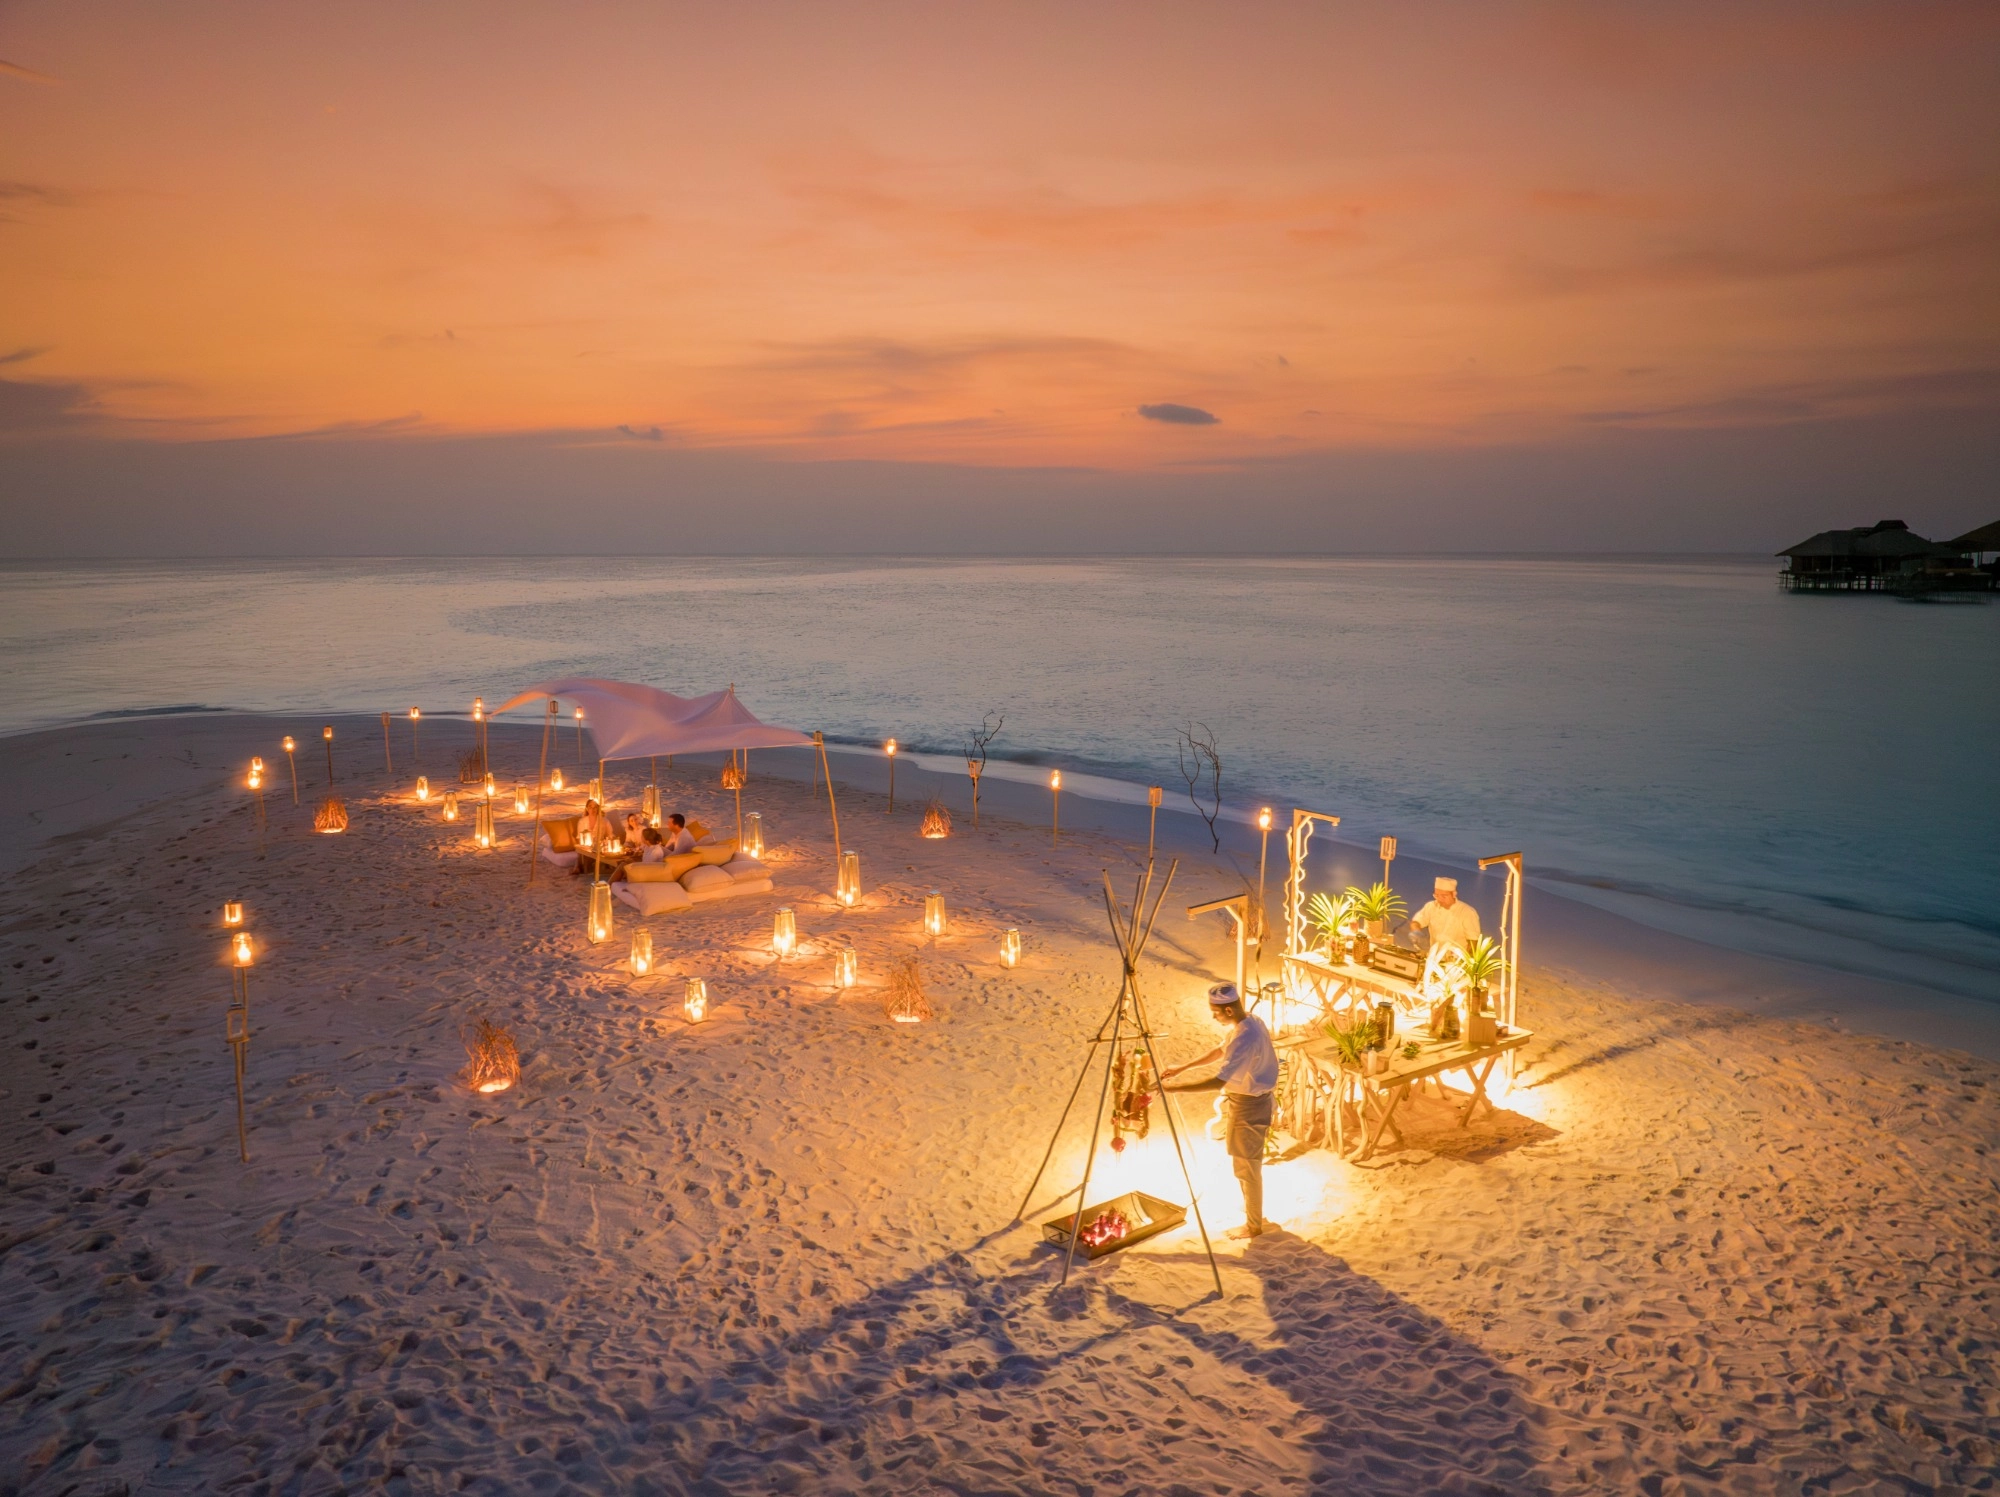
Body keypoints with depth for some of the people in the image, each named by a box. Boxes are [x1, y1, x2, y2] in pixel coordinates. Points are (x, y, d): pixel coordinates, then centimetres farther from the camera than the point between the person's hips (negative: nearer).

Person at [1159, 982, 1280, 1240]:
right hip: (1239, 1099, 10)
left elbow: (1218, 1081, -35)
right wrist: (1182, 1068, 10)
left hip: (1248, 1105, -10)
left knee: (1247, 1167, 7)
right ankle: (1253, 1212, 42)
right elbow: (1221, 1051, 14)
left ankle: (1254, 1225, 23)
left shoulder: (1246, 1038, -32)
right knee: (1243, 1163, 25)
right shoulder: (1248, 1022, -1)